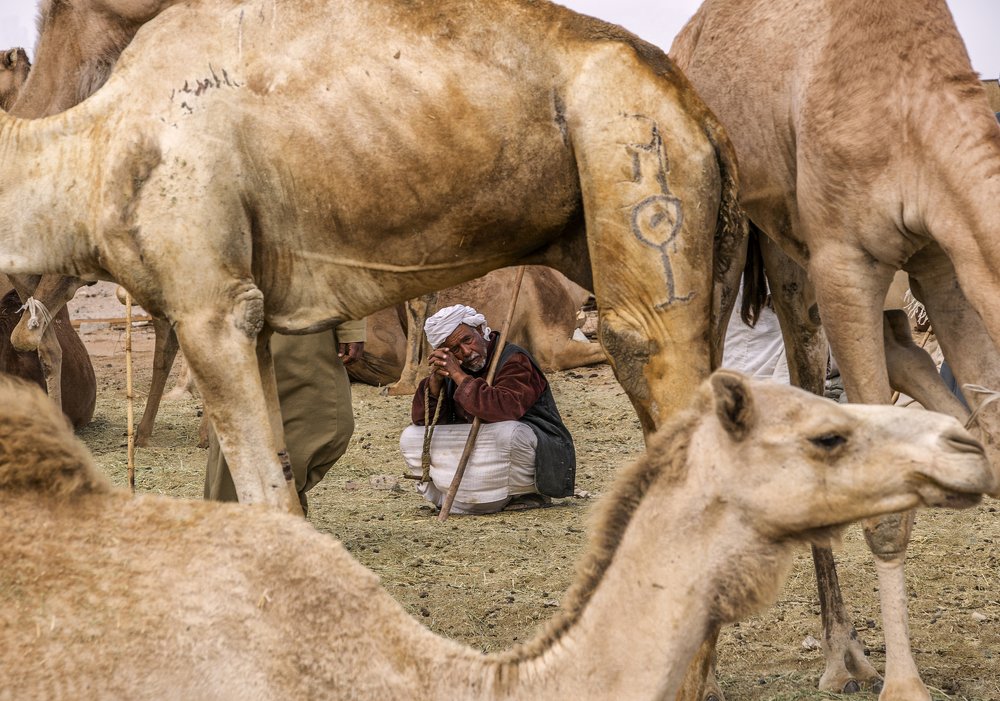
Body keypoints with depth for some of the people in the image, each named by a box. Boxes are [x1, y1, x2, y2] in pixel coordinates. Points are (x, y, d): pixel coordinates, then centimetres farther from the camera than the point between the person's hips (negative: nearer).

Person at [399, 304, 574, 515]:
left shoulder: (514, 361, -17)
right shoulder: (451, 368, 5)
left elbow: (506, 409, -37)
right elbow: (421, 419, 1)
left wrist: (459, 376, -29)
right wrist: (435, 378, -17)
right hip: (480, 454, 7)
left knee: (507, 432, -42)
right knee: (411, 438, -1)